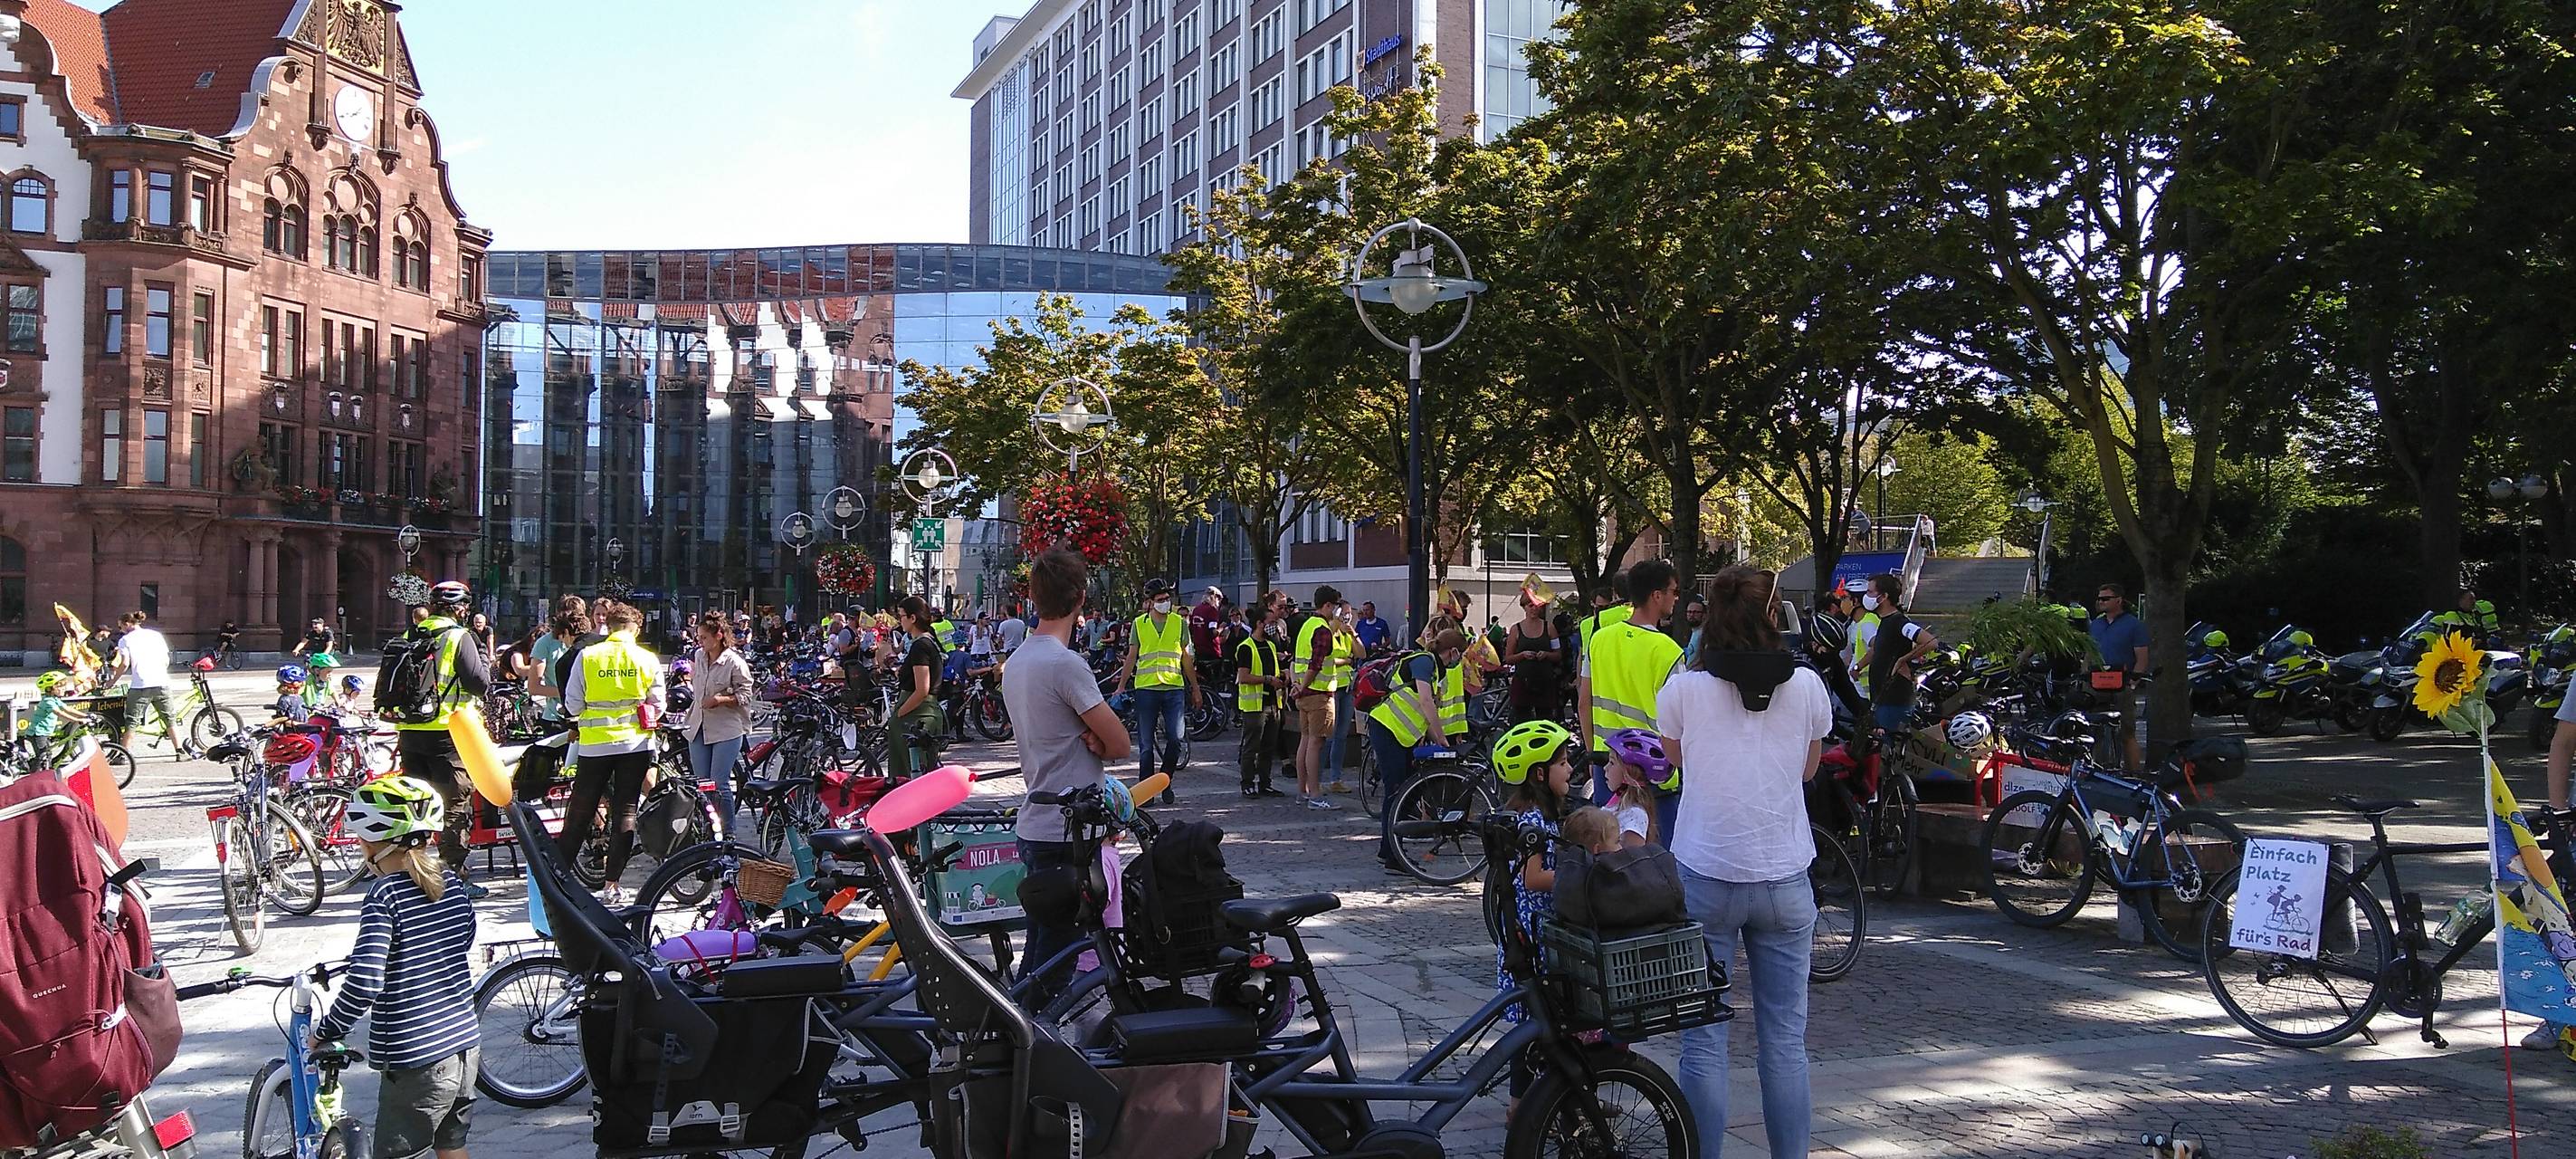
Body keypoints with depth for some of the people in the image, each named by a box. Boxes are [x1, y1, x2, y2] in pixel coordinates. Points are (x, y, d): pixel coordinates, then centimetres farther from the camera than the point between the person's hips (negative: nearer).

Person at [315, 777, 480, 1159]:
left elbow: (363, 983, -24)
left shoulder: (385, 895, -17)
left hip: (414, 1060, -7)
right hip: (463, 1043, 7)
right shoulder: (452, 883, 3)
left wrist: (324, 1031, -10)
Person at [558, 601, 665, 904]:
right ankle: (613, 883, 5)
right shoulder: (648, 660, -2)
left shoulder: (587, 656, -4)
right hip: (636, 743, 0)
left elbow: (573, 704, -3)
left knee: (580, 811, 11)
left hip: (594, 743, 0)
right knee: (626, 811, 5)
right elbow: (657, 705, 2)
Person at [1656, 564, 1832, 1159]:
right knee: (1785, 1039, 10)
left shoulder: (1683, 689, -6)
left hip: (1706, 879, -2)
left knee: (1704, 1038, 5)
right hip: (1786, 881, 2)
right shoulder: (1807, 686, -2)